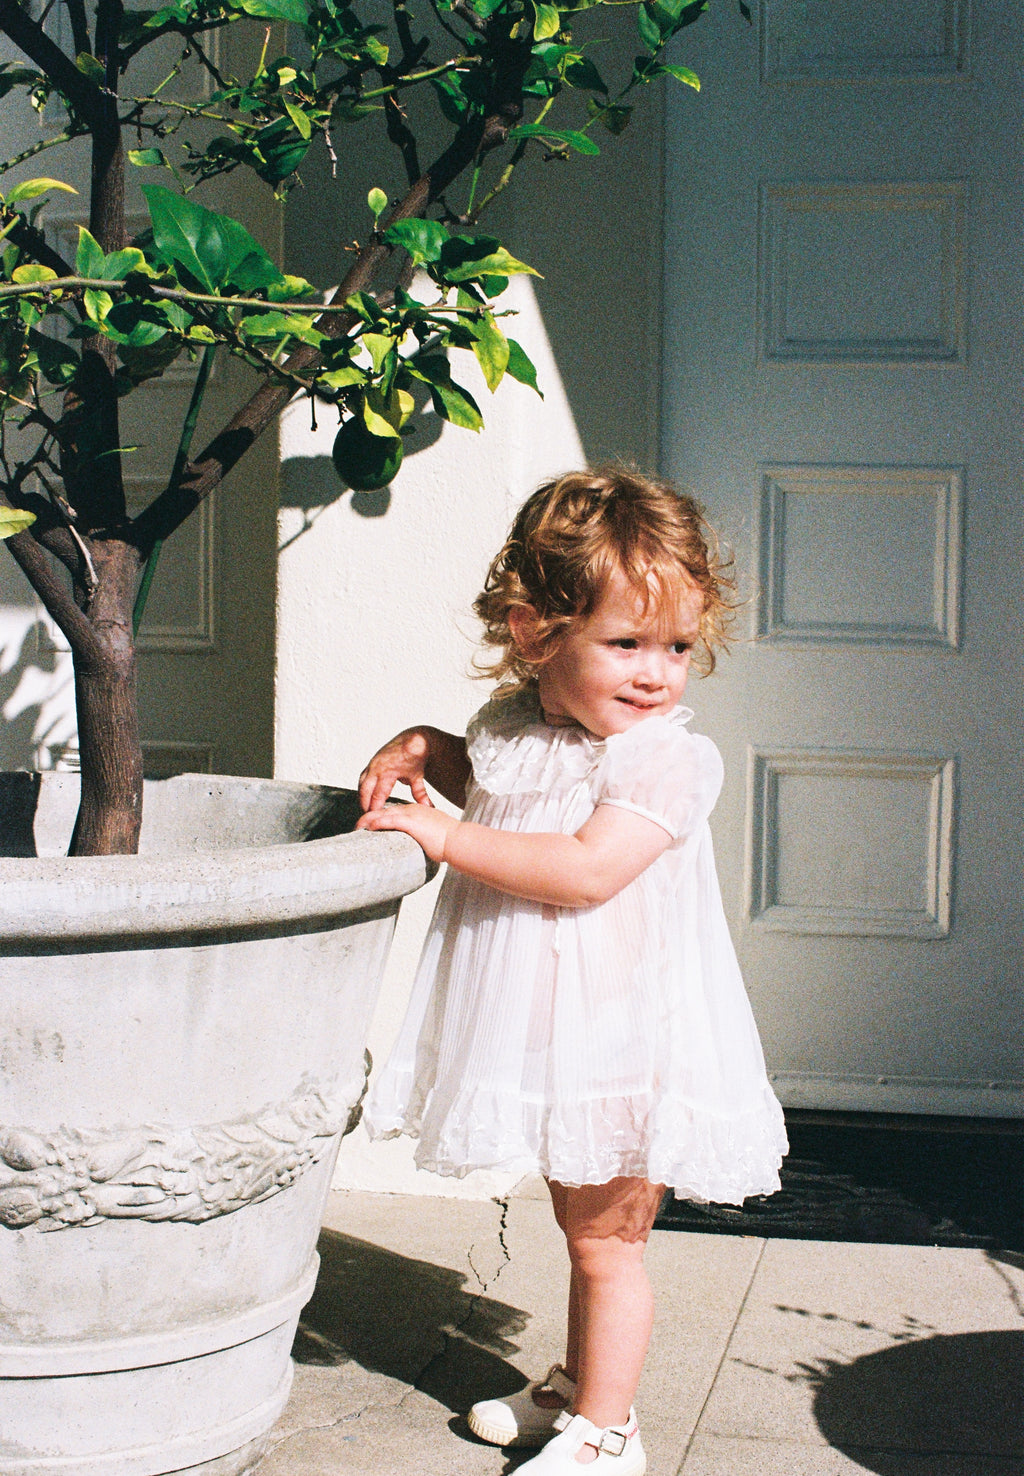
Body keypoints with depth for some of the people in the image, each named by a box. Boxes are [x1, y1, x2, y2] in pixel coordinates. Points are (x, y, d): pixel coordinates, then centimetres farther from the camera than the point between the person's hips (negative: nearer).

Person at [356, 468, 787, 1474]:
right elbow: (488, 777, 27)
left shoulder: (668, 756, -19)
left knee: (607, 1238, 2)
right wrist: (422, 749, 6)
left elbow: (589, 869, -30)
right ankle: (574, 1384, 39)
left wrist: (447, 836, -25)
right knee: (581, 1224, 22)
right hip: (546, 1042, 7)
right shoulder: (513, 722, 3)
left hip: (625, 1041, -7)